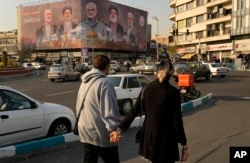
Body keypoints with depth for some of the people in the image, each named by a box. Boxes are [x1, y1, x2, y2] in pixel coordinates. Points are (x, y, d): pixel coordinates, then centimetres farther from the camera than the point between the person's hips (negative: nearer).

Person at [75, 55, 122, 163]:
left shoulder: (84, 82, 11)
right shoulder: (104, 83, -17)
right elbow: (109, 109, -28)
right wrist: (113, 128, -34)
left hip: (86, 132, 8)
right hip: (102, 134, -8)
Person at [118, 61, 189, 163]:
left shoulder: (147, 88, -1)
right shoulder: (173, 92, -13)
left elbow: (134, 111, -1)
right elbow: (177, 120, -12)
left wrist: (121, 128, 5)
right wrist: (184, 145, -5)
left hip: (149, 135, 5)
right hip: (166, 138, -5)